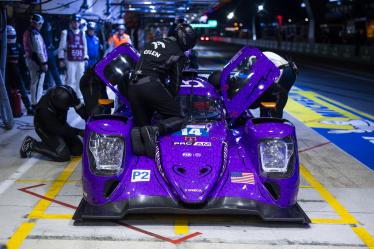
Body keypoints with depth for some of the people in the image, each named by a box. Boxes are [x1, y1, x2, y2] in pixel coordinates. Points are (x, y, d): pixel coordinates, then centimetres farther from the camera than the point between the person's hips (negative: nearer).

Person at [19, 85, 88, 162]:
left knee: (78, 150, 0)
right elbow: (58, 129, -29)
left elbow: (80, 107, -15)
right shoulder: (45, 110, -38)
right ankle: (31, 145, -4)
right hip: (45, 128, -6)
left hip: (60, 122, 6)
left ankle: (49, 143, 19)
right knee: (63, 155, -19)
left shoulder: (68, 92, -26)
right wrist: (79, 132, -31)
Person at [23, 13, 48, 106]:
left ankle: (34, 102, 27)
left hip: (30, 59, 10)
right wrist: (44, 63, -19)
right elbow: (39, 50, -21)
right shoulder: (35, 34, -18)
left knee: (34, 82, 19)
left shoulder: (27, 33, 13)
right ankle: (36, 104, -9)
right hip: (37, 61, -10)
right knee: (38, 83, -8)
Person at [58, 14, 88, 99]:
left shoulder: (82, 33, 16)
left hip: (81, 61, 5)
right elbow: (61, 47, 1)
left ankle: (79, 97, 14)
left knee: (80, 79, 6)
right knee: (70, 80, -8)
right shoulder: (66, 33, 2)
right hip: (70, 60, -4)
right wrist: (61, 59, -5)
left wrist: (85, 58, 14)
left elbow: (85, 46, 21)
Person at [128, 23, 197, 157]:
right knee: (178, 118, 2)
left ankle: (137, 133, -19)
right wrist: (169, 100, 24)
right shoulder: (178, 54, 7)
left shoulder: (151, 44, 25)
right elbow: (175, 82, 9)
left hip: (133, 87, 6)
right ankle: (155, 130, -27)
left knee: (142, 123, 17)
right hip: (152, 86, -6)